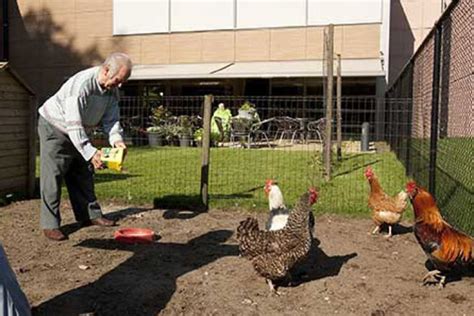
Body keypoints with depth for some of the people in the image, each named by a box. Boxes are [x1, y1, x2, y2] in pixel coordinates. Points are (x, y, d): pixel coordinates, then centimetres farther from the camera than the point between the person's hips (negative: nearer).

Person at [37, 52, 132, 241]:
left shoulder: (112, 90, -9)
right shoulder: (81, 84, -35)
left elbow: (111, 118, -7)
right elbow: (73, 125, -38)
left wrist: (116, 139, -27)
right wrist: (90, 152, -43)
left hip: (79, 132, 8)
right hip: (54, 127, -7)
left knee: (83, 175, 10)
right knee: (52, 176, -9)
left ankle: (90, 215, 18)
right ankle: (50, 225, -5)